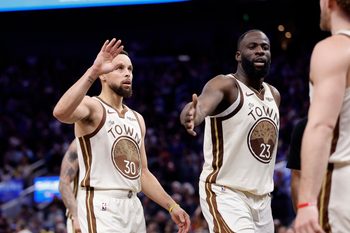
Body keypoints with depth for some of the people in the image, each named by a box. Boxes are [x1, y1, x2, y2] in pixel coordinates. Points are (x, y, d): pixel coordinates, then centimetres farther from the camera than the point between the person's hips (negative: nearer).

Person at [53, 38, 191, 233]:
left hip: (133, 206, 8)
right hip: (101, 207, -8)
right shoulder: (92, 107, -6)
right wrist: (93, 71, -32)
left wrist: (172, 206, 15)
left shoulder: (137, 119, 18)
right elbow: (61, 112, -30)